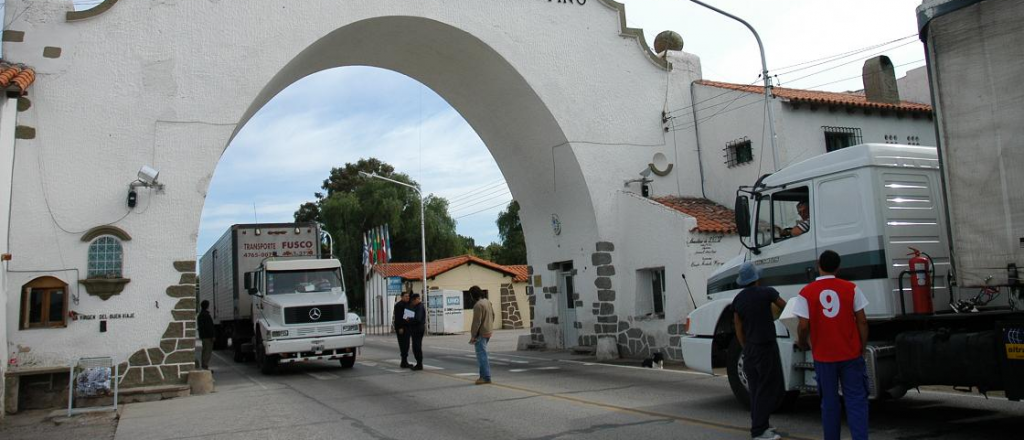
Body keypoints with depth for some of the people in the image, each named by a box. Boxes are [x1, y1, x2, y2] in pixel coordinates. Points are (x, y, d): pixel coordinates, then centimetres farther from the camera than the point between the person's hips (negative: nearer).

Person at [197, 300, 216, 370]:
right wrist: (212, 335, -18)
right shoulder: (206, 315, -16)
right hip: (207, 336, -10)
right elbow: (209, 326, -21)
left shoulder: (200, 314, 16)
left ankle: (203, 366, 19)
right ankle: (205, 367, -11)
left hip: (203, 335, 10)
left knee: (205, 351, 15)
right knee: (208, 351, -9)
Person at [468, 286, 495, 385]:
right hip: (488, 332, 9)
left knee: (482, 355, -5)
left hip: (481, 334, -9)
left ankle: (486, 377, -3)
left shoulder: (478, 305, -19)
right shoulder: (487, 302, 9)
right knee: (482, 354, 17)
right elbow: (493, 316, 16)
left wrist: (473, 335, -15)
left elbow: (476, 322, -21)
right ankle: (484, 375, 21)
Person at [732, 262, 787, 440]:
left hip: (750, 348, 6)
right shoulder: (766, 293, -12)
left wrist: (746, 349, 17)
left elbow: (739, 330, 8)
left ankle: (758, 425, 22)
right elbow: (785, 307, 5)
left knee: (756, 389, 15)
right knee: (769, 389, -1)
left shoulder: (738, 299, 4)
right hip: (766, 347, -6)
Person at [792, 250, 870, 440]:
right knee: (856, 400, 4)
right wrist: (862, 348, 8)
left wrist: (802, 342, 10)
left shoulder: (806, 293, -6)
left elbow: (804, 325, -10)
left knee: (829, 402, 12)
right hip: (851, 354, 0)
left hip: (823, 356, 0)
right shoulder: (851, 288, -2)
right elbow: (862, 321, -2)